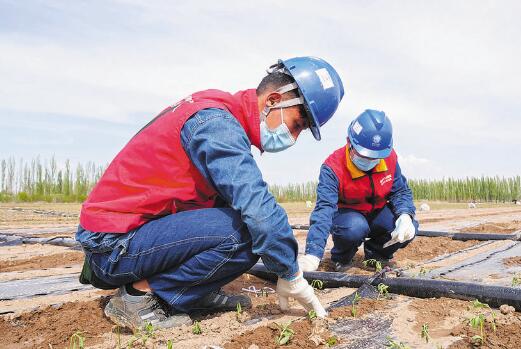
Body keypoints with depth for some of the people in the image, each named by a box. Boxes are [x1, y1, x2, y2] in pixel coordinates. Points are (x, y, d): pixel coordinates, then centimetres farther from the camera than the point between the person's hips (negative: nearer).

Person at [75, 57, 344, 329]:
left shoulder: (218, 109, 10)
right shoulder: (217, 122, -21)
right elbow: (259, 209, -29)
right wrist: (291, 276, -16)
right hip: (113, 244, -9)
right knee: (246, 234, -25)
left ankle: (197, 293, 7)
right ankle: (138, 295, -10)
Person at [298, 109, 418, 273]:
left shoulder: (389, 158, -14)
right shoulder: (333, 168, -29)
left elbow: (401, 191, -4)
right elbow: (324, 208, -40)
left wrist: (405, 215, -29)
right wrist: (313, 255, -51)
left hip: (377, 213, 4)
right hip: (346, 214, -4)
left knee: (409, 229, -21)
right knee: (355, 228, -38)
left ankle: (375, 254, 10)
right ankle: (341, 259, -2)